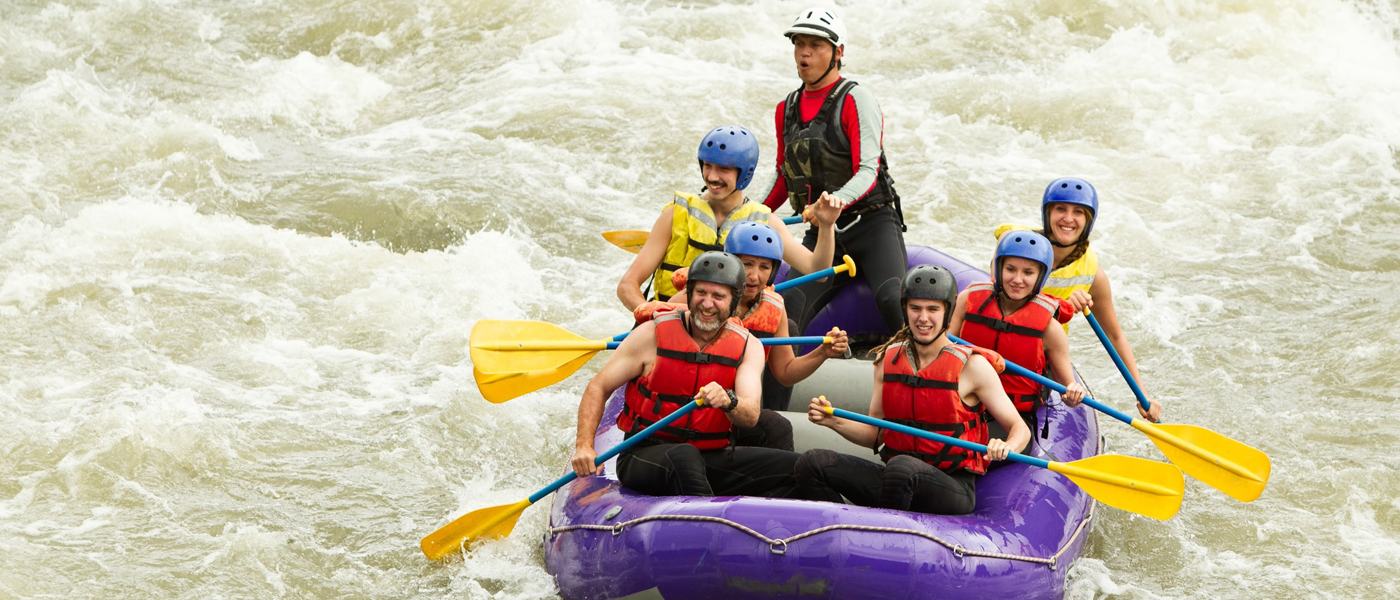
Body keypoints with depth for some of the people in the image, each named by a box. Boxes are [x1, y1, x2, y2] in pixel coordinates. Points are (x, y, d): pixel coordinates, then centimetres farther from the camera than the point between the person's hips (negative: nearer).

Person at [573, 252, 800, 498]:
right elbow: (598, 388, 2)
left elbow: (751, 416, -11)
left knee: (791, 467, -18)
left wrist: (728, 401, -35)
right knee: (683, 455, -39)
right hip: (646, 457, -3)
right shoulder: (653, 335, -1)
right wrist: (584, 446, -13)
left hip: (713, 459, 4)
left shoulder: (749, 347, 5)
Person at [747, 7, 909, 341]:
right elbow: (783, 178, 24)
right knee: (787, 312, -17)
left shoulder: (855, 100, -6)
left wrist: (838, 199, -37)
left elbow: (867, 172, -16)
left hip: (872, 225, -5)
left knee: (894, 302, -30)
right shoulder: (787, 109, 14)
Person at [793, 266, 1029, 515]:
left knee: (902, 467, -39)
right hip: (895, 478, 5)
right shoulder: (887, 359, 9)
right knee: (812, 464, -13)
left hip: (954, 490, -5)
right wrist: (833, 421, -3)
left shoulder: (972, 366, -5)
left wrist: (1006, 448, -25)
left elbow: (1019, 429, -2)